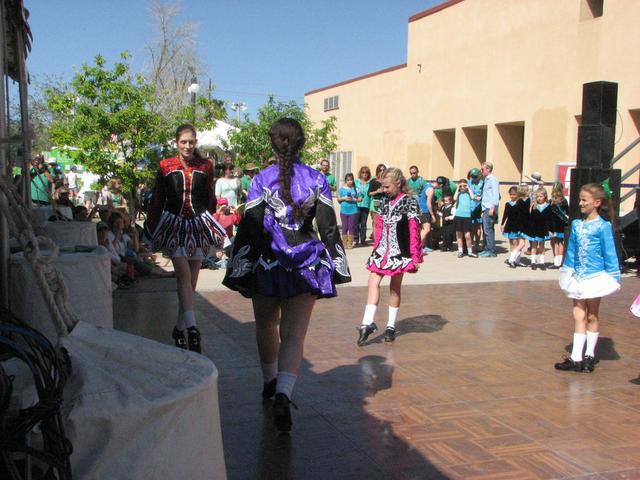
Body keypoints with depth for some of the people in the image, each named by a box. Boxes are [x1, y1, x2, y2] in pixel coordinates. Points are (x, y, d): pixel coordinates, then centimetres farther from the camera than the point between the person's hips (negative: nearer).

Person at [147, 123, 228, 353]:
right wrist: (152, 228, 6)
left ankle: (179, 328, 18)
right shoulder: (165, 166, 0)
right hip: (174, 224, -2)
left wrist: (212, 226, 10)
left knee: (191, 280, 5)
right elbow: (157, 199, 5)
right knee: (184, 275, -16)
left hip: (198, 224, 2)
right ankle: (192, 328, -23)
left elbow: (210, 199, 11)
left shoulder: (205, 166, 4)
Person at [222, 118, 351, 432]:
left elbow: (250, 228, -5)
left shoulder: (261, 180, -3)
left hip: (267, 263, 0)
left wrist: (239, 269, 1)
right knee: (294, 334, -2)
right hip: (306, 264, 0)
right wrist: (337, 265, 9)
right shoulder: (317, 180, 0)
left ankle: (270, 382, 40)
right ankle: (283, 394, -23)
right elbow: (328, 226, 0)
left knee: (266, 326, 22)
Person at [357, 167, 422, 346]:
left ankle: (391, 326, 16)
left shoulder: (409, 203, -8)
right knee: (373, 282, -11)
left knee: (395, 288, 6)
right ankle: (367, 323, -15)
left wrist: (415, 257, -12)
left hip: (399, 252, -5)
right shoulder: (385, 202, 10)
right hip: (382, 251, 5)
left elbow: (414, 232, -11)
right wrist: (375, 248, 14)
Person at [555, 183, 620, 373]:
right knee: (579, 315, 4)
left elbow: (609, 253, -9)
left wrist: (613, 277, -8)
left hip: (595, 276, -4)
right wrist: (567, 270, 11)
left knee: (592, 316, 9)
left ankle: (589, 356, 22)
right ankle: (576, 358, 6)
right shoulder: (576, 224, 3)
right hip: (577, 276, 4)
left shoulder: (603, 226, -12)